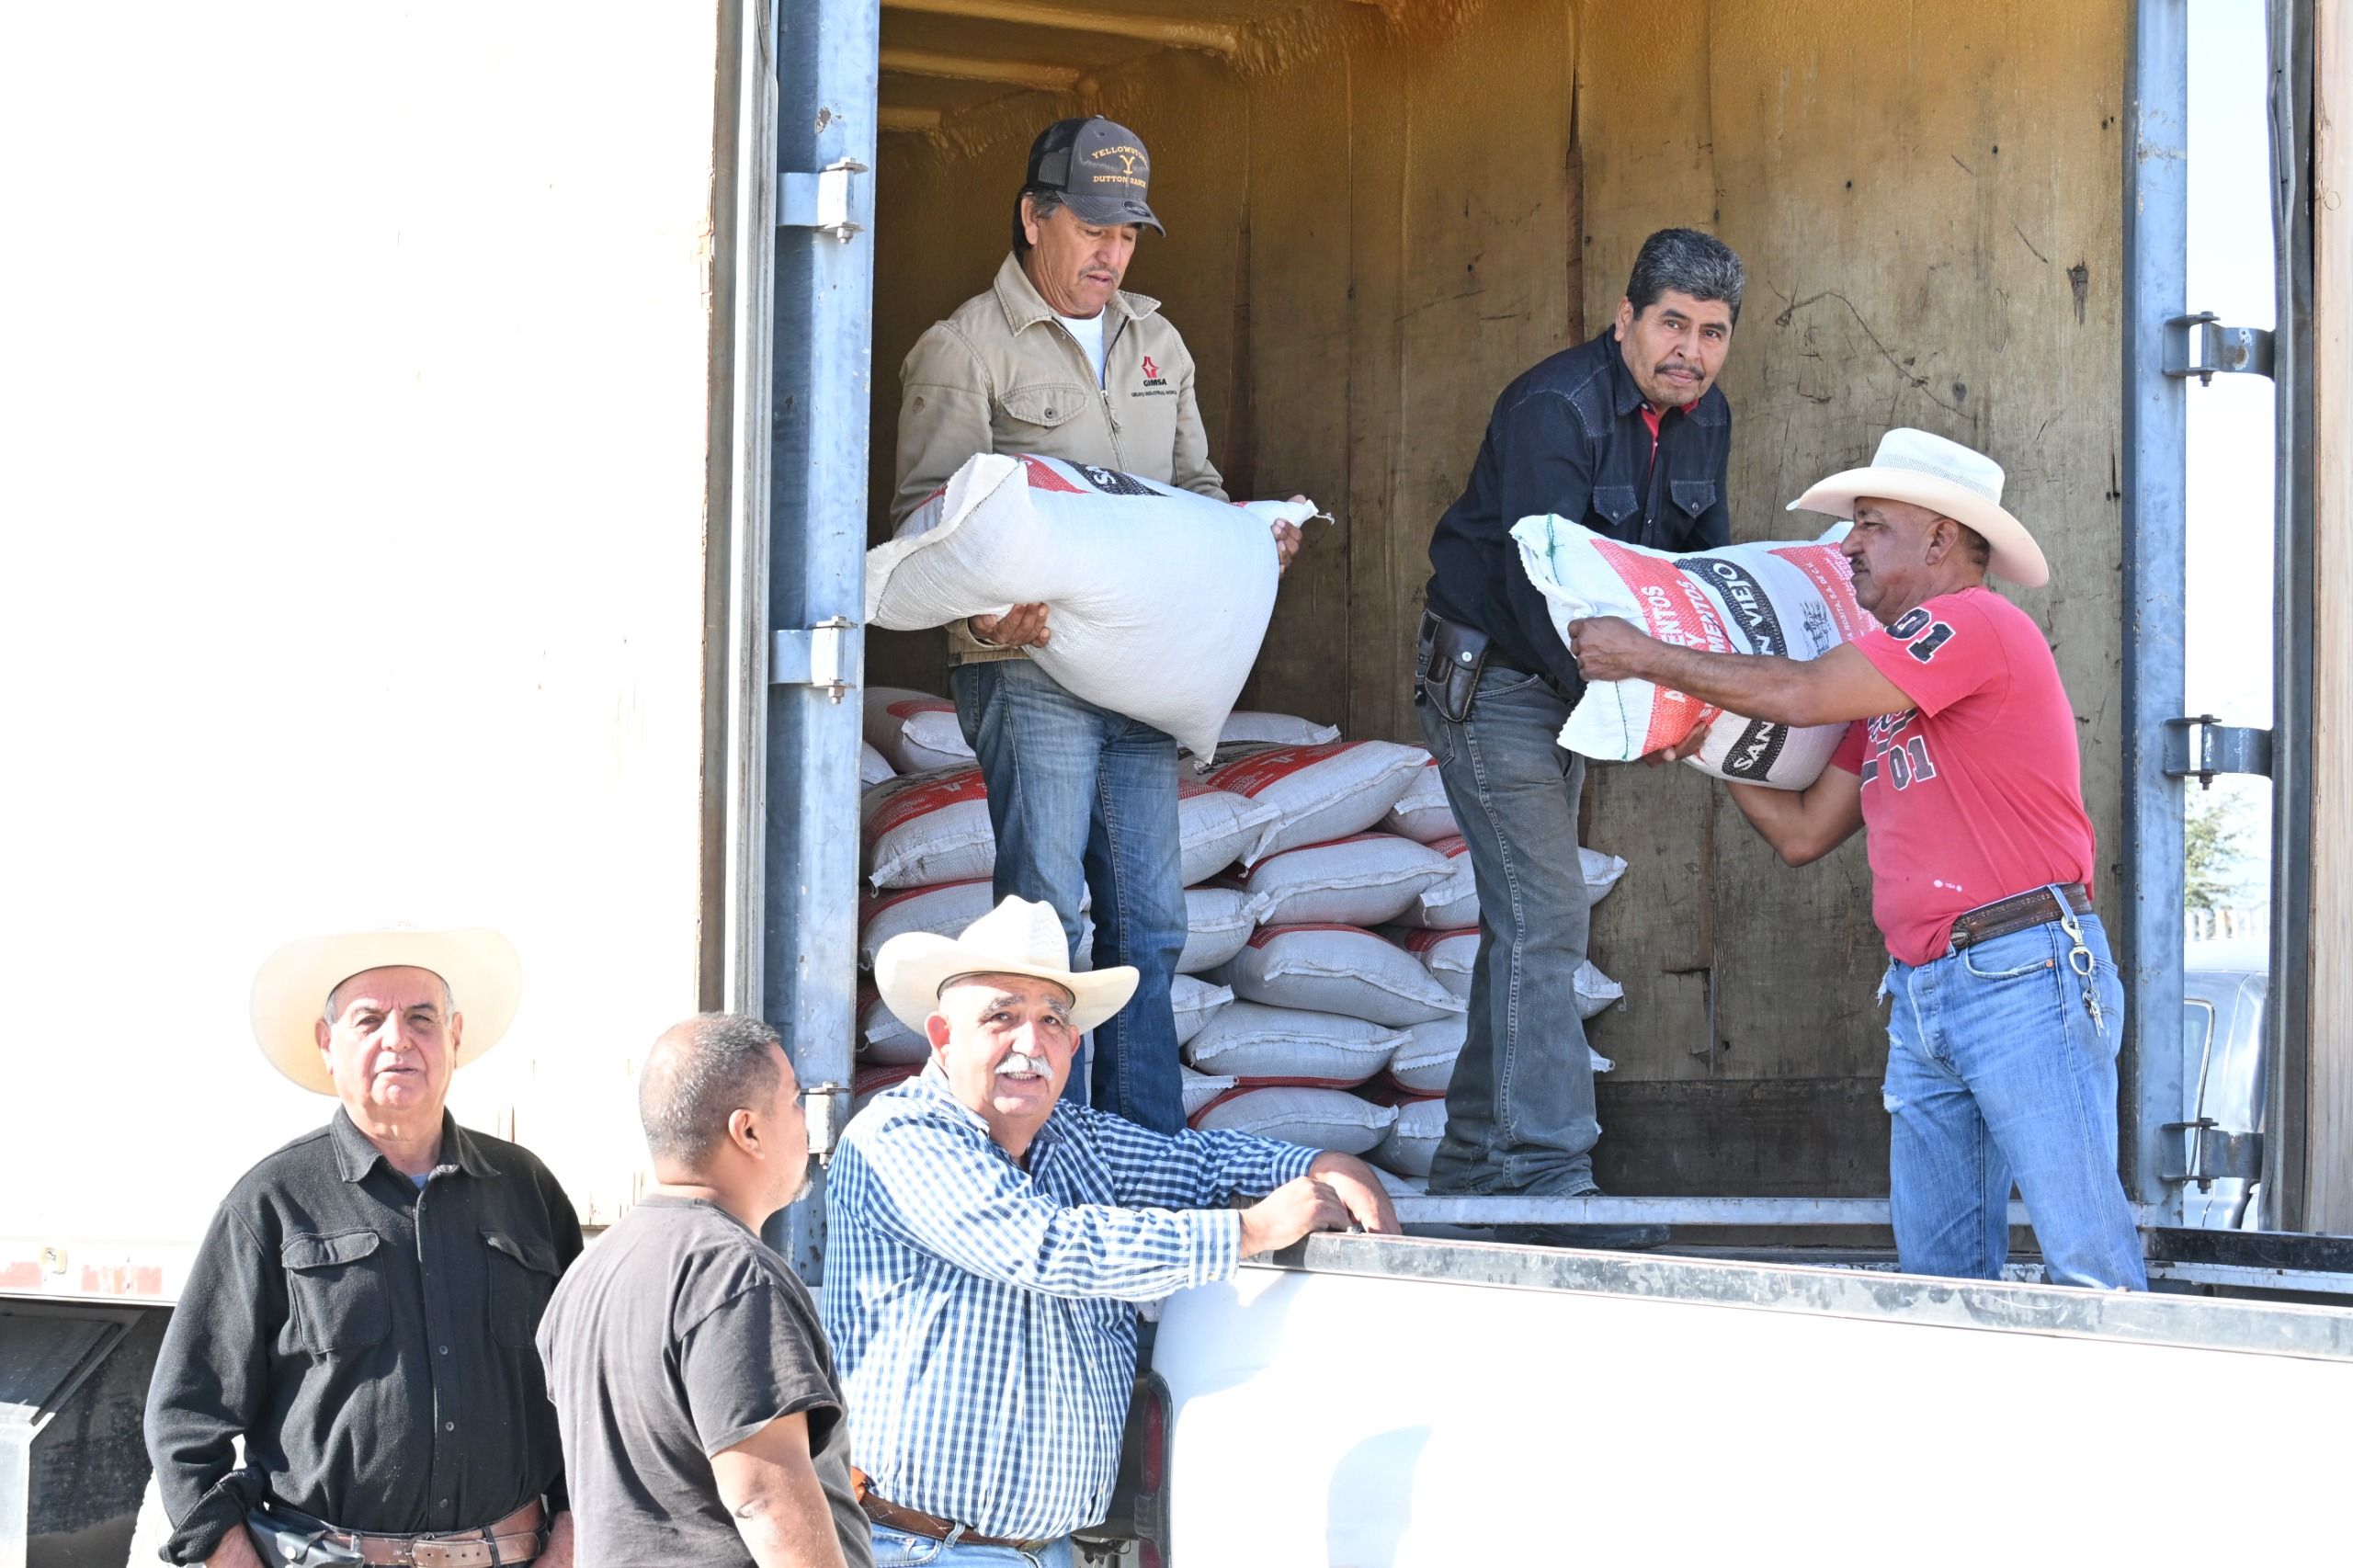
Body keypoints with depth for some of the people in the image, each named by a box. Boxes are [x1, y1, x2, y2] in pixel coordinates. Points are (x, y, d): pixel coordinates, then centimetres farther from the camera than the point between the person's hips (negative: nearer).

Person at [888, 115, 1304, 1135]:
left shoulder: (1156, 344, 19)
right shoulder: (967, 349, -1)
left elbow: (1196, 489, 26)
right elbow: (927, 516, -7)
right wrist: (987, 608, -25)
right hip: (1030, 667, -6)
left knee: (1148, 926, 6)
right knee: (1044, 914, -8)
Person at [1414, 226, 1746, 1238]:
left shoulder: (1704, 418, 3)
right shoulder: (1555, 409, -24)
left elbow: (1707, 562, 11)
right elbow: (1539, 583, -29)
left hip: (1571, 680, 9)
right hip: (1489, 679, -9)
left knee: (1526, 919, 13)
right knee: (1543, 920, -15)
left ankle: (1475, 1161, 22)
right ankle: (1546, 1176, -16)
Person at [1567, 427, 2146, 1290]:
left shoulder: (1977, 626, -9)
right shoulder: (1887, 683, 21)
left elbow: (1800, 694, -14)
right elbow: (1803, 831, 22)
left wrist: (1646, 657, -4)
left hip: (2024, 978, -10)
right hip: (1923, 992, 10)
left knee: (2085, 1258, -10)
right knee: (1938, 1269, 7)